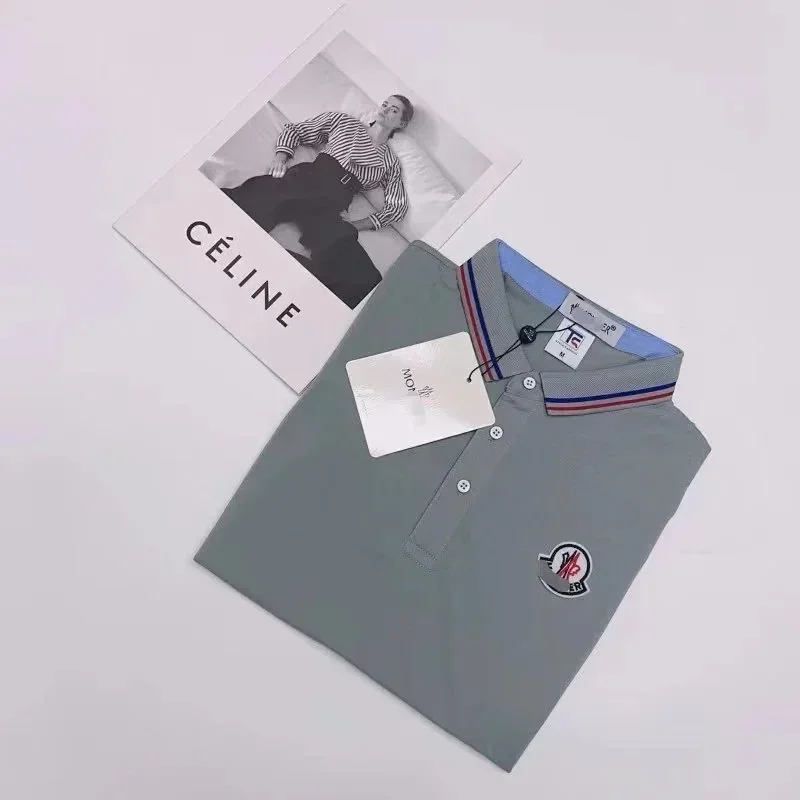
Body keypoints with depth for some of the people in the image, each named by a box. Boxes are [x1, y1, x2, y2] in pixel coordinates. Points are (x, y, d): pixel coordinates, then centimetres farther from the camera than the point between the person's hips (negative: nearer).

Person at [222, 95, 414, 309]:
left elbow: (398, 205, 14)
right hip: (304, 179, 2)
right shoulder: (342, 120, 27)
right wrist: (281, 155, 4)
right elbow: (294, 129, 26)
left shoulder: (390, 162, 25)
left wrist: (356, 225, -1)